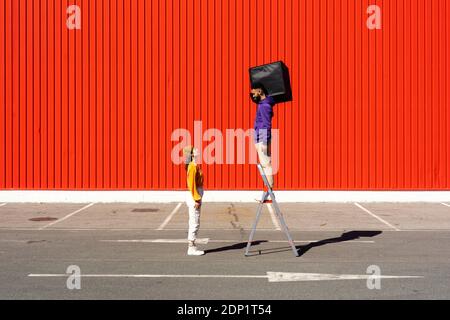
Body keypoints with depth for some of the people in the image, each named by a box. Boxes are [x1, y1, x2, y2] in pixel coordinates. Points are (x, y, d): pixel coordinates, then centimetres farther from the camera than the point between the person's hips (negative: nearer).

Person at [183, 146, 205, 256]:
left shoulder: (195, 166, 14)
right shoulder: (192, 166, -15)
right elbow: (191, 184, -19)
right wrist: (196, 199, -20)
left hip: (197, 196, 10)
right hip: (194, 197, -10)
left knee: (194, 223, 13)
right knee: (194, 223, -5)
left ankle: (192, 246, 18)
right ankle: (191, 248, 0)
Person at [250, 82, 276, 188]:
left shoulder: (264, 106, -16)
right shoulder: (263, 104, 14)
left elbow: (267, 125, -21)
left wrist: (264, 143, -22)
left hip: (262, 140, -10)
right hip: (260, 139, 10)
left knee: (265, 164, -8)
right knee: (266, 164, 11)